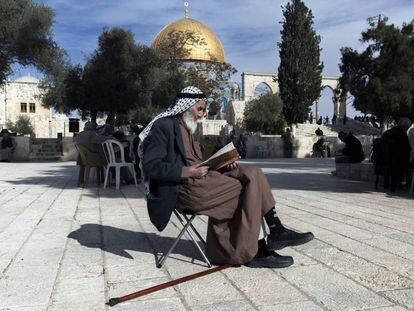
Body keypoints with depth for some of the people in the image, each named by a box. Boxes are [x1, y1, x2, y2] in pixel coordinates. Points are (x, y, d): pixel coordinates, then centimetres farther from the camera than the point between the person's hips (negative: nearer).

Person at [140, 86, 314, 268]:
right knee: (247, 188, -17)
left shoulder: (185, 129, 22)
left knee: (251, 173, -7)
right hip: (183, 187, -9)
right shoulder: (163, 126, -7)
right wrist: (187, 171, -23)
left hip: (197, 179, 9)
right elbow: (151, 166, -16)